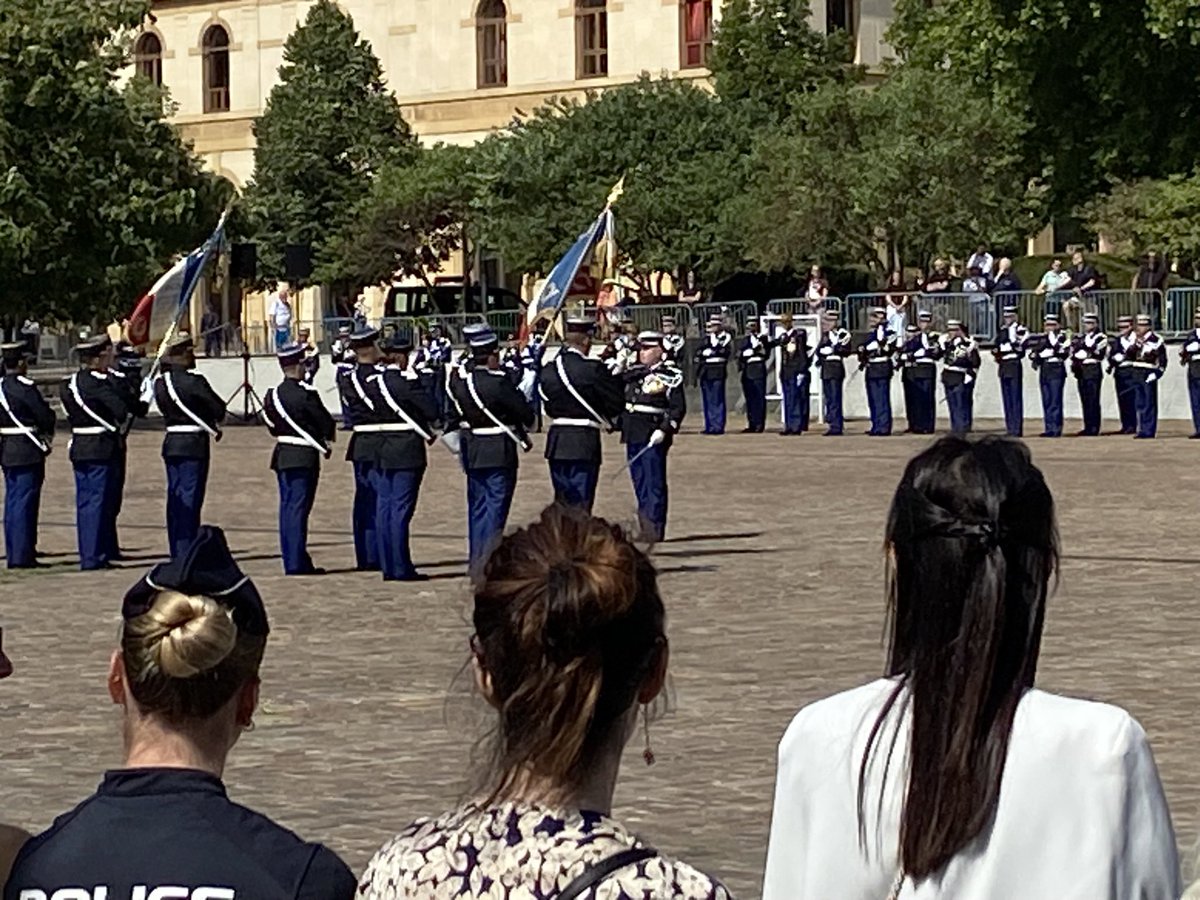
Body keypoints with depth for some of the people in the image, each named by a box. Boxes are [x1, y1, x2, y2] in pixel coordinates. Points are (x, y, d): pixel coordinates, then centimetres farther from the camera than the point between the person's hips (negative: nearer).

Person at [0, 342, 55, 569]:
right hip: (28, 452, -8)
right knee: (25, 502, -4)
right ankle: (22, 555, -4)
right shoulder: (25, 387, -15)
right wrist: (47, 432, 5)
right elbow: (46, 417, -14)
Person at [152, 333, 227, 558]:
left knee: (175, 499, 11)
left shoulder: (160, 382, 6)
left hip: (170, 443, 7)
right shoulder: (194, 381, -16)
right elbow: (219, 408, -11)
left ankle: (176, 551, 15)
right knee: (190, 498, -4)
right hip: (194, 446, -7)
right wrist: (214, 422, 11)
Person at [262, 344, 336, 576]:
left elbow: (271, 425, 13)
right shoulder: (305, 394, -15)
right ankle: (297, 562, -6)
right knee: (298, 507, -6)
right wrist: (327, 441, 9)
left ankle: (290, 560, 15)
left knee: (287, 508, 11)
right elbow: (327, 422, -8)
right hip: (304, 458, -7)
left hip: (282, 455, 7)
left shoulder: (273, 394, 6)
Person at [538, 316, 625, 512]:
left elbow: (548, 406, 12)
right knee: (580, 505, -2)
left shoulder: (548, 370, 4)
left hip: (556, 443, 6)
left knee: (561, 502, 14)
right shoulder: (593, 369, -14)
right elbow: (617, 404, -11)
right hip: (584, 443, -6)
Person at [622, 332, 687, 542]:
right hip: (633, 436, 7)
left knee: (654, 483, -4)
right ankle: (643, 526, 18)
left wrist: (664, 430, -19)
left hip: (653, 437, -7)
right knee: (639, 483, 11)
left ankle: (655, 528, -2)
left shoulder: (670, 376, -6)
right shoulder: (635, 373, 15)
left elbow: (679, 408, -10)